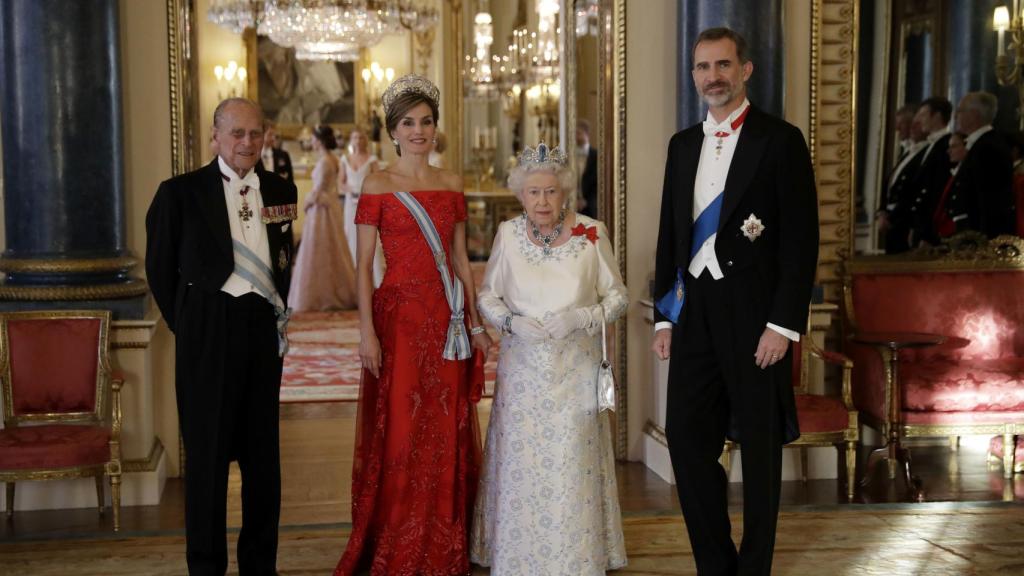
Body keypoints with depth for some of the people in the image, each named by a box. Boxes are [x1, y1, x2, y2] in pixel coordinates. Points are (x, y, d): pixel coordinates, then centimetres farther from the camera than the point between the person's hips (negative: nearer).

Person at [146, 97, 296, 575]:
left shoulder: (280, 191, 8)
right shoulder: (182, 191, -3)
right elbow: (160, 268, 2)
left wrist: (281, 311, 11)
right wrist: (185, 325, 3)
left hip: (264, 327, 4)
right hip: (209, 333, -4)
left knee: (263, 450, 11)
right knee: (208, 451, 4)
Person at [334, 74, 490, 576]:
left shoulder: (451, 184, 11)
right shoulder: (378, 185, -2)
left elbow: (460, 259, 13)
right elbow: (364, 266, -5)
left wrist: (475, 323, 9)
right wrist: (367, 331, -13)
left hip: (446, 318, 4)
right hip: (398, 315, -4)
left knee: (447, 433, 9)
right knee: (399, 432, 1)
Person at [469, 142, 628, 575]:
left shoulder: (591, 233, -5)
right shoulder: (508, 234, 0)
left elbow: (617, 296, 3)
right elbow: (487, 295, 9)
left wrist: (582, 317, -15)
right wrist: (511, 321, -11)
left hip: (575, 370, -1)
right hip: (523, 368, 1)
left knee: (573, 464, 0)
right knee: (520, 462, 3)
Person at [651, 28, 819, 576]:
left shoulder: (780, 140, -5)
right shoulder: (683, 144, 12)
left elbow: (801, 239, -9)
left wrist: (783, 324, -14)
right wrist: (663, 315, 10)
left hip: (754, 315, -5)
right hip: (693, 312, 5)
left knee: (760, 446, 7)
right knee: (686, 436, 5)